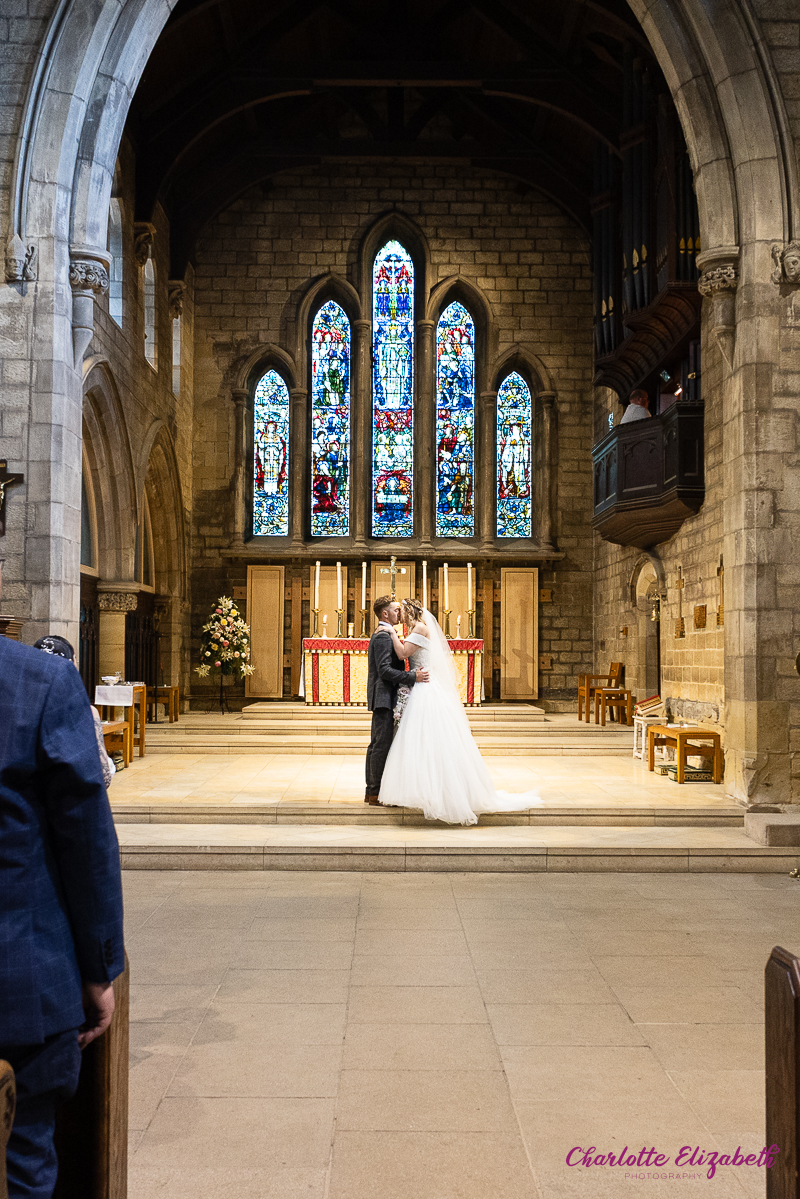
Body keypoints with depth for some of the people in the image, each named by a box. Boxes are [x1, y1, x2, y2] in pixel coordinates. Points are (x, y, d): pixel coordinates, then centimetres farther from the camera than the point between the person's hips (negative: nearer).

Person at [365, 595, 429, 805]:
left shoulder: (381, 634, 19)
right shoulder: (384, 636, -14)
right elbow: (385, 670, -21)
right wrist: (412, 676, -21)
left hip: (380, 698, 11)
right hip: (384, 697, -11)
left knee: (376, 745, 12)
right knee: (382, 745, -8)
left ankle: (371, 791, 16)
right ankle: (376, 792, -5)